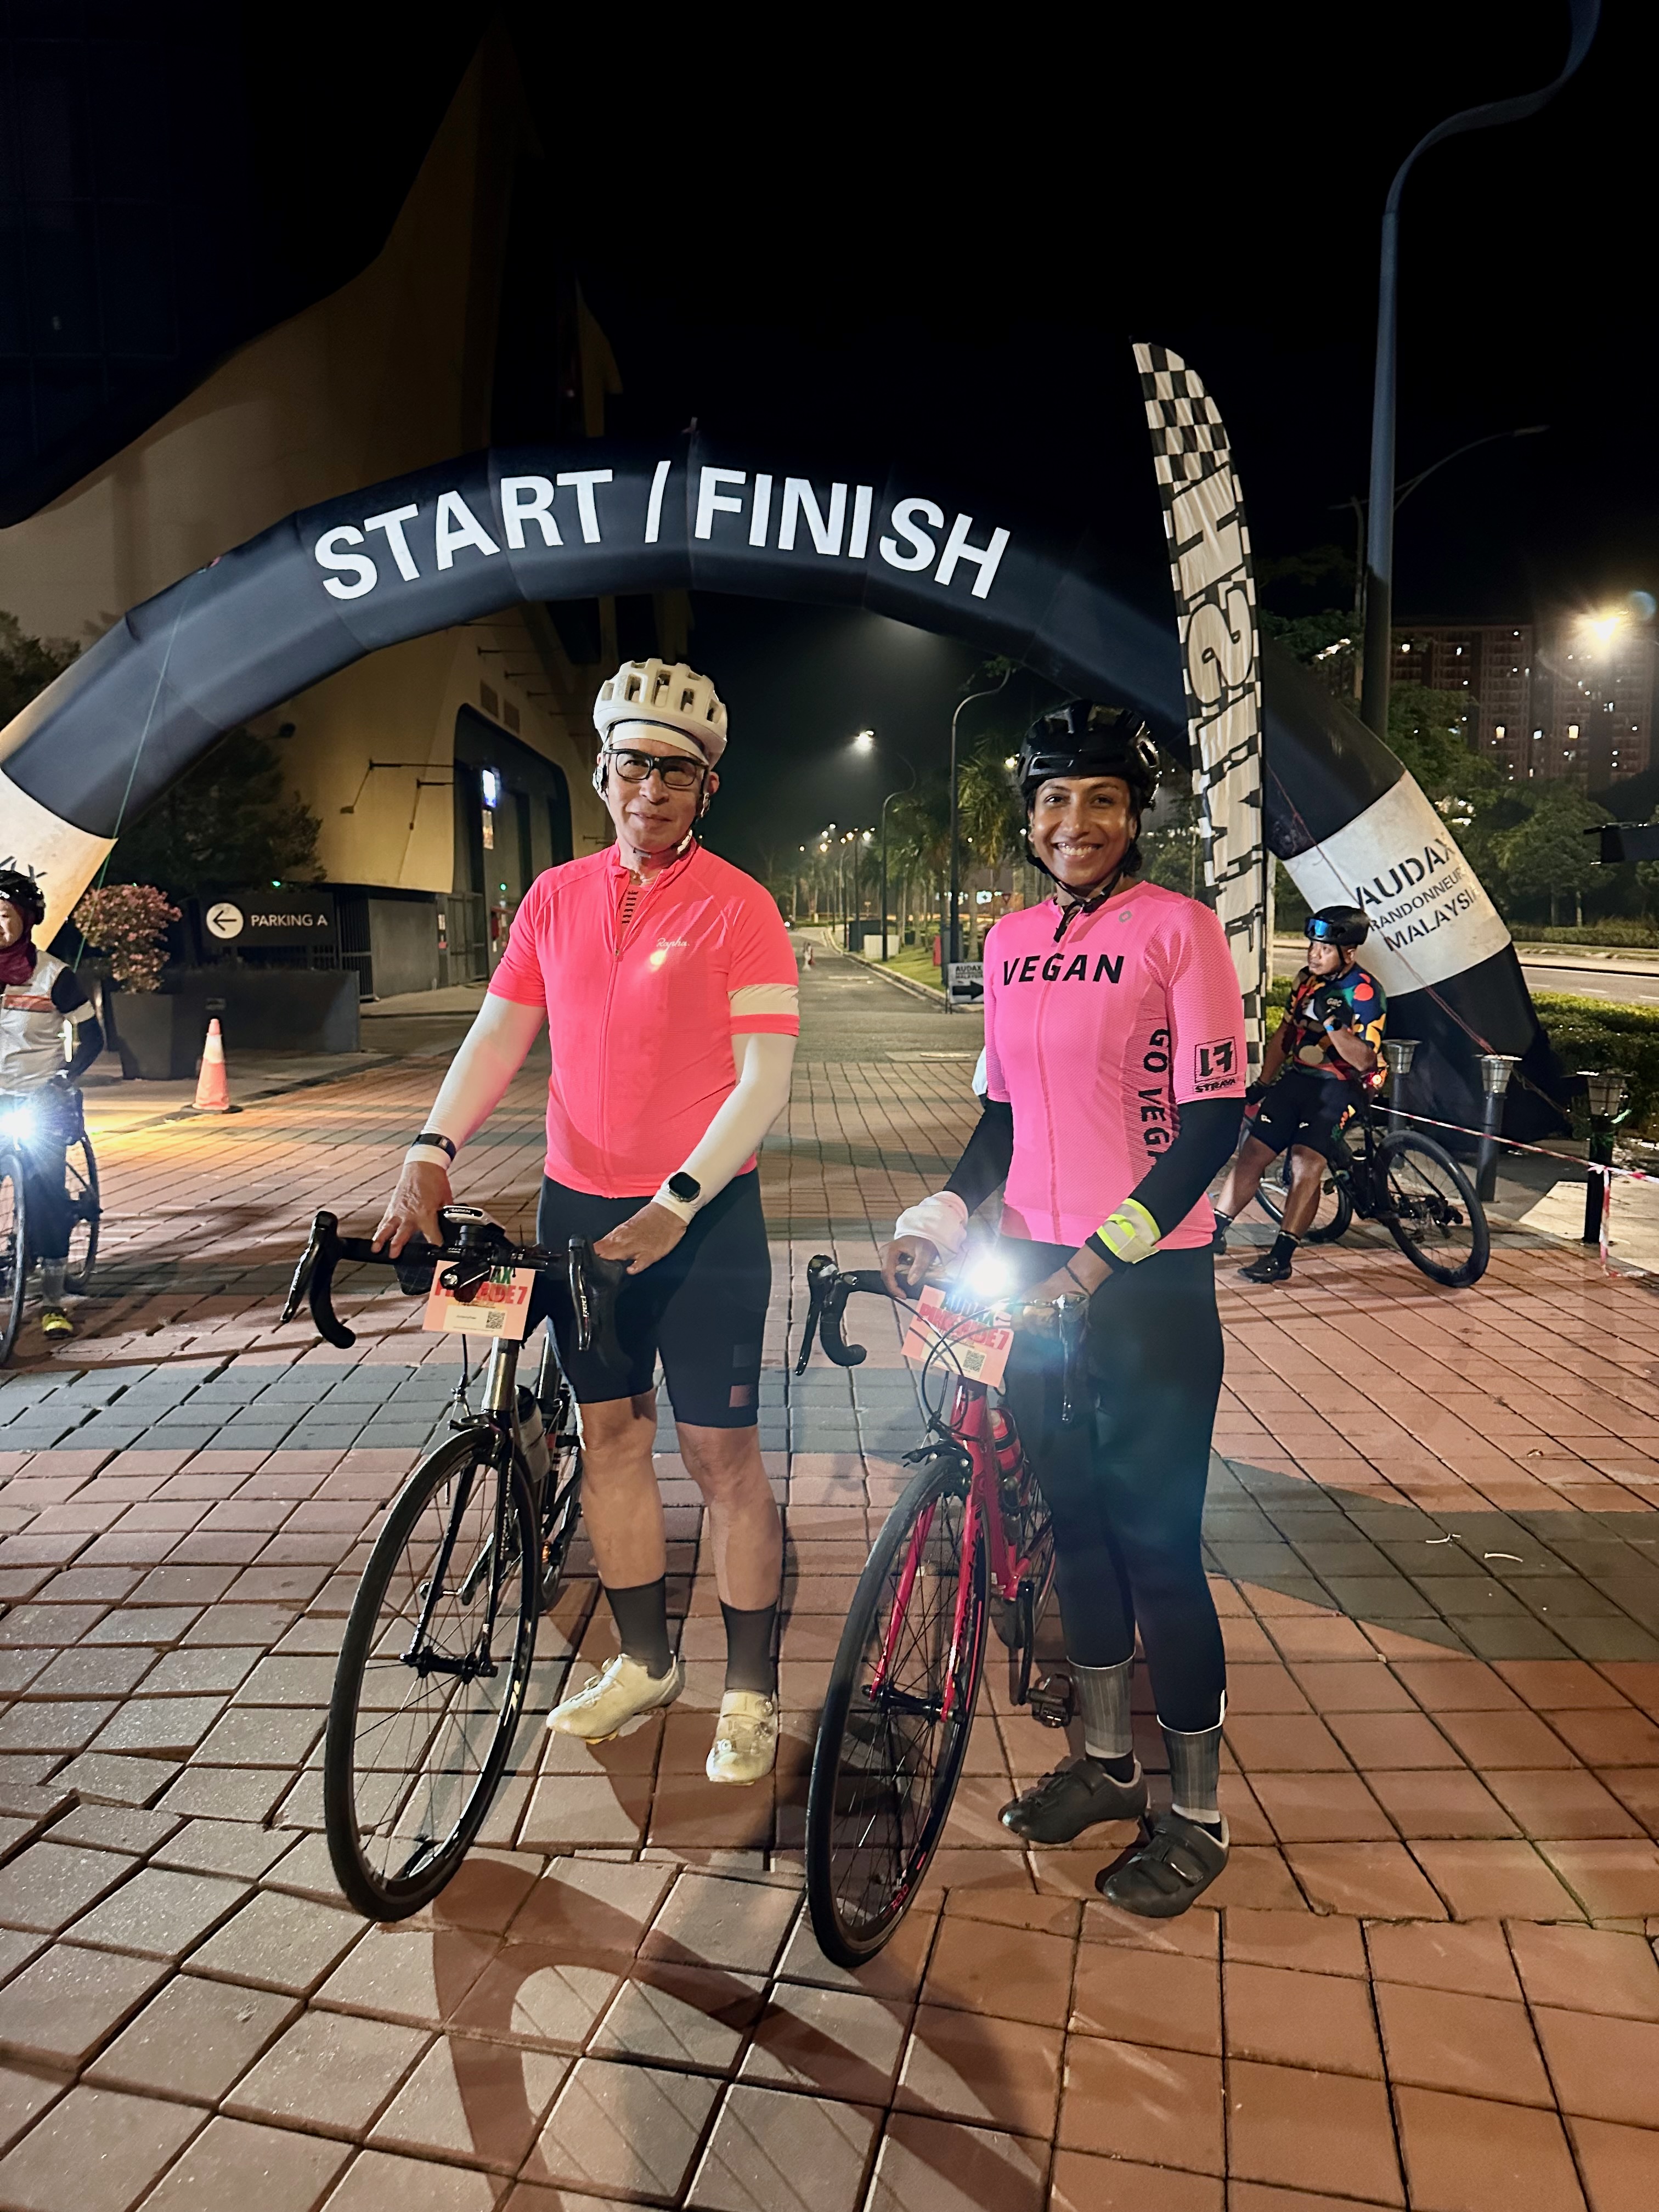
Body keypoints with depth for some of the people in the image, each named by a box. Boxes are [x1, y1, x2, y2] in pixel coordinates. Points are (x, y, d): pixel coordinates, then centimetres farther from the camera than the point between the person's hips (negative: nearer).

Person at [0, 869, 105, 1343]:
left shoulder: (53, 974, -7)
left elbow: (92, 1037, -2)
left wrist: (64, 1078, -15)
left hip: (40, 1101, -3)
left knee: (46, 1195, -6)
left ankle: (53, 1300, 2)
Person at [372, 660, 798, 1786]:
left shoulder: (738, 907, -9)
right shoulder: (557, 896, 7)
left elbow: (765, 1079, -15)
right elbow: (500, 1033, 7)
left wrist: (675, 1204, -23)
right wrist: (432, 1151, -8)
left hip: (702, 1218, -5)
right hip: (579, 1206, 5)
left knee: (721, 1451, 2)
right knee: (610, 1435, 14)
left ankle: (752, 1691, 19)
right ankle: (645, 1661, 32)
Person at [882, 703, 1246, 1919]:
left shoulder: (1178, 928, -9)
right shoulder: (1011, 944, 8)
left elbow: (1213, 1121, -14)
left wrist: (1104, 1255, -21)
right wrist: (944, 1220, -1)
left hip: (1150, 1281, -6)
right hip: (1035, 1272, 6)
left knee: (1155, 1537, 2)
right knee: (1075, 1516, 16)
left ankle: (1197, 1812, 23)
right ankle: (1108, 1759, 36)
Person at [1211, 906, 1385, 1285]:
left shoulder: (1365, 992, -12)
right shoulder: (1307, 980, 9)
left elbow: (1364, 1060, -19)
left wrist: (1331, 1021, -31)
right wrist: (1263, 1084, 16)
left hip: (1336, 1087, -6)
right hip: (1295, 1077, 6)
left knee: (1306, 1166, -20)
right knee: (1253, 1153, 1)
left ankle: (1280, 1257, -18)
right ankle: (1214, 1231, 12)